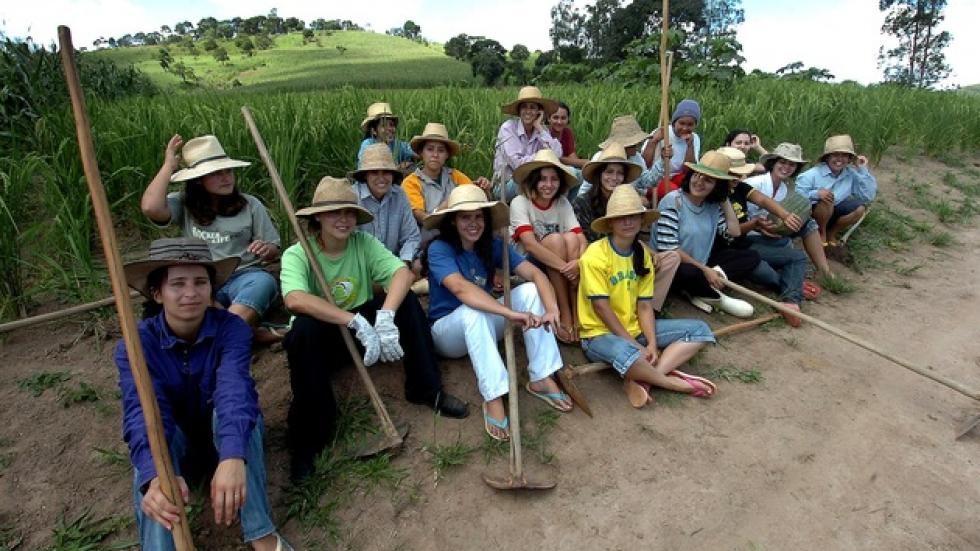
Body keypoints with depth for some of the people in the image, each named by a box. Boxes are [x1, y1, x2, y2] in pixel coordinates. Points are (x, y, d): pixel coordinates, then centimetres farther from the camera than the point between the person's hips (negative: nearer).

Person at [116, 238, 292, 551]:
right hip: (175, 447, 1)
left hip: (224, 441, 0)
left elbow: (235, 391, -39)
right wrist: (156, 477, -56)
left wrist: (233, 458, -58)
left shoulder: (231, 328, -22)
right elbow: (142, 414, -36)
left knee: (228, 409, -34)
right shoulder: (135, 343, -19)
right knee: (157, 430, -32)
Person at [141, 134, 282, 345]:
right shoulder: (183, 204, 10)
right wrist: (169, 165, -1)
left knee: (264, 281, -36)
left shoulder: (250, 205, 10)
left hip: (244, 276, 0)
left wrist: (266, 250, -12)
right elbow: (150, 207, -13)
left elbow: (274, 251, 14)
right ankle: (251, 333, -32)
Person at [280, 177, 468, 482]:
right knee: (304, 328, -36)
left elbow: (403, 272, -24)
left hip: (361, 326, 3)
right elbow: (295, 300, -38)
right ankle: (308, 436, -22)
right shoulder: (296, 255, -17)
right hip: (321, 336, -3)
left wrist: (385, 316, -42)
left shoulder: (364, 242, -9)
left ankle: (427, 389, -9)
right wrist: (356, 322, -45)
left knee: (404, 299, -20)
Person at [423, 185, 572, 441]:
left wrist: (552, 308, -39)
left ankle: (541, 379, -18)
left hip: (483, 327, 5)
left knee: (531, 291, -17)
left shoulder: (494, 245, -6)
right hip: (446, 329, -5)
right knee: (473, 311, -37)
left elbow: (535, 273, -18)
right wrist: (510, 313, -51)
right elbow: (461, 288, -39)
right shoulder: (439, 249, -20)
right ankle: (493, 399, -36)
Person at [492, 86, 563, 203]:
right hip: (505, 185, -4)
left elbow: (557, 155, -14)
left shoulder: (542, 130, 4)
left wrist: (539, 128, -12)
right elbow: (517, 164, -18)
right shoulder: (508, 128, -9)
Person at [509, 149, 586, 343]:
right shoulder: (520, 203, -12)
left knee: (570, 238, -23)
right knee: (555, 240, -27)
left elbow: (582, 240, -11)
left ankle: (576, 314, -25)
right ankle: (565, 317, -22)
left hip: (558, 272, 4)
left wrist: (578, 262, -34)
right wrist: (566, 267, -36)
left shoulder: (563, 203, 0)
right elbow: (530, 245, -26)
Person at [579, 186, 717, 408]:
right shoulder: (595, 254, -15)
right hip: (601, 334, -7)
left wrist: (652, 343, -14)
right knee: (624, 352, -42)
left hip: (634, 328, 8)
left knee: (700, 330, -4)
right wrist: (638, 347, -18)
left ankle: (640, 379, -22)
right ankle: (675, 382, -12)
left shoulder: (642, 253, 5)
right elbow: (602, 308, -18)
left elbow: (644, 305, 1)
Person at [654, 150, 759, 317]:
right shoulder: (672, 201, -16)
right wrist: (704, 270, -20)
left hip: (702, 262, 8)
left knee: (752, 257, 0)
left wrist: (725, 200, 1)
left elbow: (735, 231, 1)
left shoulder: (713, 205, 4)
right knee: (690, 272, -40)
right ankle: (716, 298, -5)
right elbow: (668, 249, -22)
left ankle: (700, 290, -17)